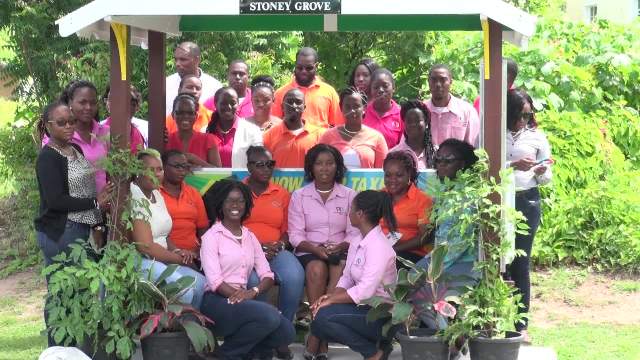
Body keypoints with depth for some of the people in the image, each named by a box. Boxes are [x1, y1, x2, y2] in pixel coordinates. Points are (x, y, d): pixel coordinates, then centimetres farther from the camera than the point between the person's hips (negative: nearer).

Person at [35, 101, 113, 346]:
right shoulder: (48, 157, -13)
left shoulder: (76, 150, 12)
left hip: (81, 229, 8)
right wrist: (95, 202, -13)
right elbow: (55, 200, -20)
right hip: (59, 233, -8)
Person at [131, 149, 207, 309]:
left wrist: (177, 251, -2)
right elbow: (146, 246, -19)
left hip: (162, 259, 9)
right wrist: (180, 259, -8)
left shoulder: (156, 195, 13)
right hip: (140, 261, -9)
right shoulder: (135, 199, -16)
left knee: (201, 284, -5)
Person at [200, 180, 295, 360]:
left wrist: (253, 292, -14)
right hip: (217, 301, -6)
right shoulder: (211, 236, -1)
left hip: (243, 300, 6)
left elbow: (267, 275, 8)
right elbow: (214, 281, -12)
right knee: (269, 316, -29)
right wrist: (239, 296, -23)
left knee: (287, 332, -17)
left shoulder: (250, 237, 17)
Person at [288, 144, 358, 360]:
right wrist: (316, 249, -17)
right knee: (317, 268, -35)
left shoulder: (349, 196, 11)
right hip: (309, 252, 0)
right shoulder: (299, 196, 10)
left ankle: (315, 341, -32)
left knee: (340, 268, -35)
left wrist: (340, 247, -17)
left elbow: (355, 234, 5)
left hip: (341, 251, 0)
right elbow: (295, 236, 2)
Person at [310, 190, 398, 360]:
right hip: (365, 308, 9)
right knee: (318, 326, 0)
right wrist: (331, 295, -9)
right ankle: (375, 341, 5)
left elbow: (365, 291, -26)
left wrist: (331, 300, -21)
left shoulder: (378, 246, -20)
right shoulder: (357, 241, 9)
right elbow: (346, 279, 10)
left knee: (324, 316, -22)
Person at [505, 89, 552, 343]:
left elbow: (546, 178, 10)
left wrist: (540, 173, -13)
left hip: (527, 202, 1)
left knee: (521, 263, 2)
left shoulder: (537, 136, 6)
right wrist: (513, 165, -21)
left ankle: (520, 325, 6)